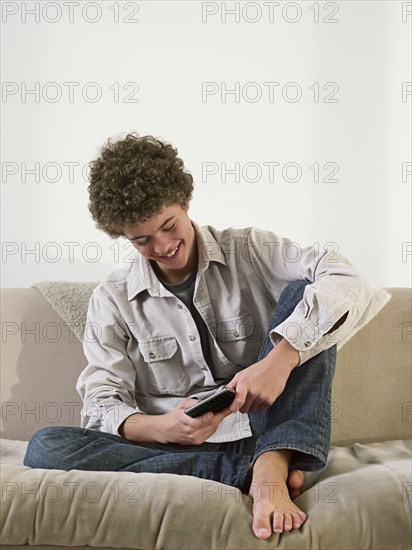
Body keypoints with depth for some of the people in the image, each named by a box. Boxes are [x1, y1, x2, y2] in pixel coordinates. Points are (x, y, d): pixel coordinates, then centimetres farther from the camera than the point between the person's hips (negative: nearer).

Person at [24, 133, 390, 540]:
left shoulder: (247, 250, 2)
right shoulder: (112, 300, 7)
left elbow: (346, 281, -15)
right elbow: (102, 407, 0)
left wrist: (280, 359, -30)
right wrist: (162, 427, -22)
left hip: (266, 432, -1)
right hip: (177, 446, 1)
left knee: (301, 293, -16)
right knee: (45, 447, -24)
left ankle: (270, 468, -34)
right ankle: (251, 471, -26)